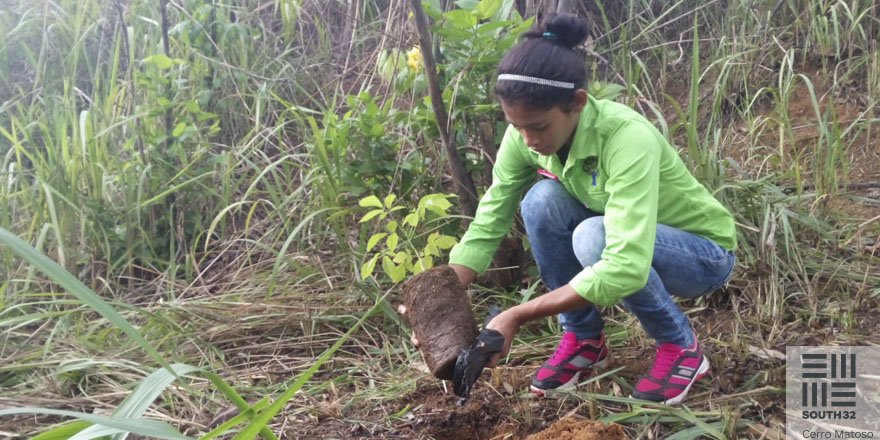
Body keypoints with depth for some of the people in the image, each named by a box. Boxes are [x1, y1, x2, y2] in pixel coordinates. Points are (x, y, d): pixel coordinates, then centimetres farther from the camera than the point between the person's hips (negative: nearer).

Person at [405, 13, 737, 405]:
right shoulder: (526, 135, -18)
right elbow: (486, 227, -17)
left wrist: (517, 317, -42)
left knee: (595, 236, -35)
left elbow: (626, 267, -44)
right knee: (542, 200, -23)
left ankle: (681, 346, -9)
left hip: (703, 252, -5)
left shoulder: (628, 138, -36)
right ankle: (584, 340, -4)